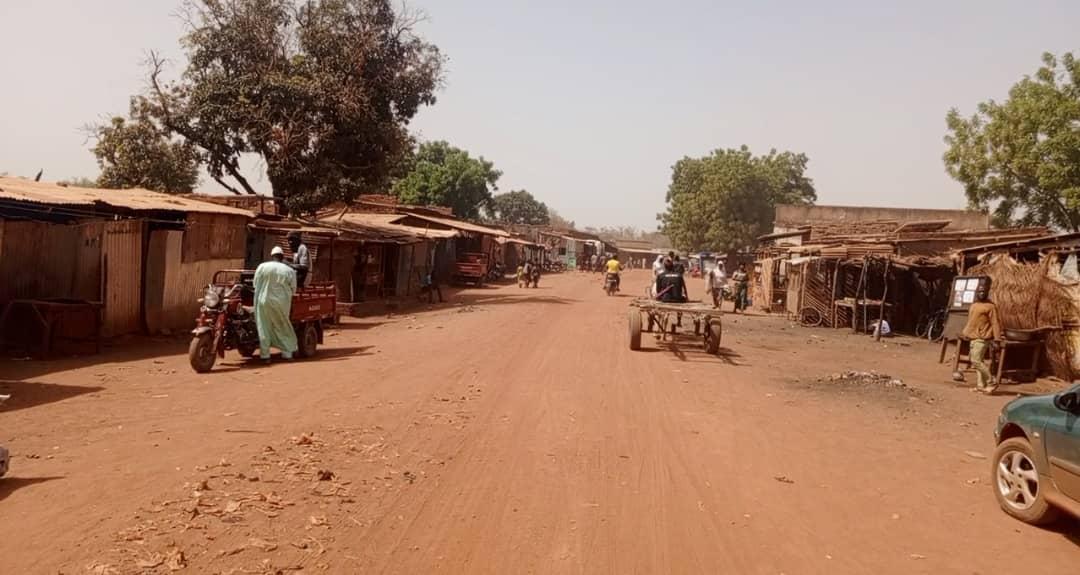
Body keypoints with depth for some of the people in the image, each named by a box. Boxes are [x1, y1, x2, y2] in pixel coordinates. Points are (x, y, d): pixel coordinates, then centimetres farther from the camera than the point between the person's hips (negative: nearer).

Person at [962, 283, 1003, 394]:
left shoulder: (990, 306, -10)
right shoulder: (974, 305, 15)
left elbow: (995, 323, -14)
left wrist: (996, 339, -19)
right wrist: (966, 333, 20)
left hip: (982, 339, -9)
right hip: (973, 338, 9)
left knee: (976, 361, -14)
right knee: (977, 361, 10)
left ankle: (992, 382, -6)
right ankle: (980, 385, 15)